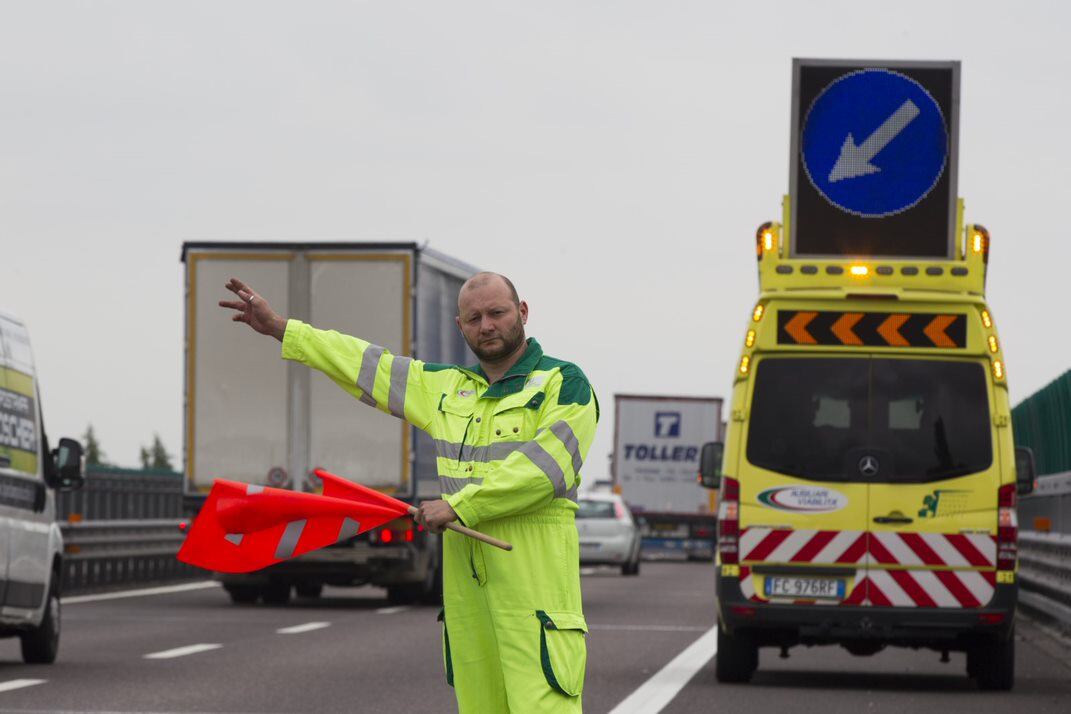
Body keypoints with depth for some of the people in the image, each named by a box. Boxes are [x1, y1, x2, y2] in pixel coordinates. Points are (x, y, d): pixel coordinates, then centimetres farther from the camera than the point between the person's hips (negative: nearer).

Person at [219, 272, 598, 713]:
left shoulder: (564, 383, 0)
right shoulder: (448, 387, 21)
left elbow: (546, 466, -14)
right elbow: (368, 365, 27)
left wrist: (457, 505, -13)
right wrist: (279, 328, 29)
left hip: (535, 583, -6)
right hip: (465, 580, 6)